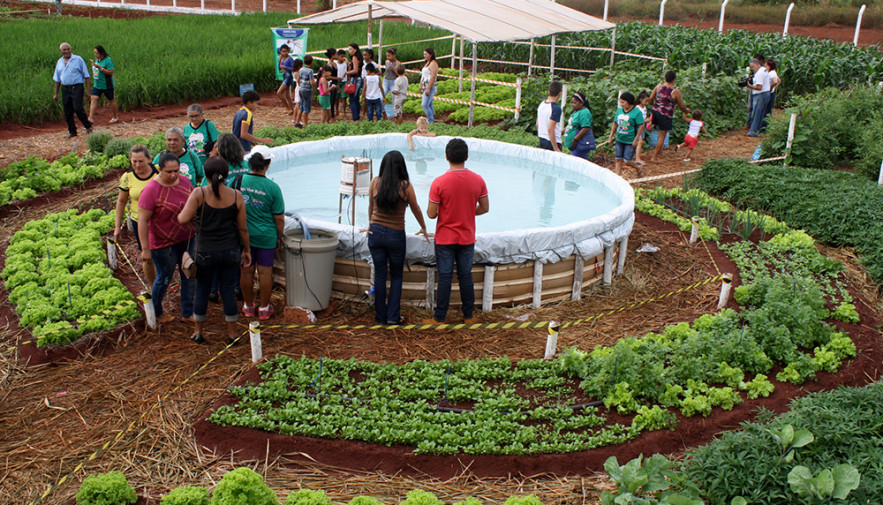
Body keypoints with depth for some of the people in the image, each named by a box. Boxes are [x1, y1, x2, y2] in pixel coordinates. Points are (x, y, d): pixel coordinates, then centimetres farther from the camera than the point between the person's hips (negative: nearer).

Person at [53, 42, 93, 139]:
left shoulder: (78, 59, -1)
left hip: (77, 87, -5)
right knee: (67, 112, 4)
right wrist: (56, 94, 15)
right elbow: (57, 79, 18)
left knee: (78, 108, -15)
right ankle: (72, 131, 15)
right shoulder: (59, 62, 13)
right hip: (65, 89, 5)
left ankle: (88, 126, 5)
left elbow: (86, 75, 0)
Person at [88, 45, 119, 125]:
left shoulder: (108, 61, -15)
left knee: (111, 100, 8)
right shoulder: (96, 60, 10)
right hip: (97, 85, 7)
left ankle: (115, 117, 24)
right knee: (94, 99, -6)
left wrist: (100, 67, -26)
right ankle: (91, 118, -10)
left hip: (106, 85, -7)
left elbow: (110, 72, -22)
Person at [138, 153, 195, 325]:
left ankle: (187, 313, 30)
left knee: (189, 276, 13)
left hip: (188, 239, 6)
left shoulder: (184, 181, -2)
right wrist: (146, 249, -21)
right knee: (164, 279, 10)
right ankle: (156, 312, 35)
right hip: (164, 243, -6)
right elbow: (142, 221, -20)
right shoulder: (151, 190, -21)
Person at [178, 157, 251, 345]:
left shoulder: (199, 194, -14)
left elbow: (183, 219, -19)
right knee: (228, 289, 14)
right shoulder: (236, 196, -9)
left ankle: (198, 331, 30)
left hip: (205, 251, -1)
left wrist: (180, 213, 5)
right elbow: (243, 228, -3)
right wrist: (246, 250, 11)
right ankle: (232, 332, 24)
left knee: (202, 290, 15)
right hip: (230, 251, 1)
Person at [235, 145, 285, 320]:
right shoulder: (272, 187, -15)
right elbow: (279, 218, -9)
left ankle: (248, 306, 28)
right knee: (265, 272, 9)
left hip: (243, 234, 2)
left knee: (246, 271, 14)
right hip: (266, 236, -2)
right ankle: (264, 308, 20)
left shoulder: (238, 181, -9)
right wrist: (279, 237, 6)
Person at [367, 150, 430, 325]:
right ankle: (393, 316, 12)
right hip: (396, 235, -2)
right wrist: (423, 228, 20)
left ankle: (381, 316, 18)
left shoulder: (375, 182, -3)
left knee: (379, 275, 12)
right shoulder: (405, 186, -10)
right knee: (396, 276, 14)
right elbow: (416, 210, 4)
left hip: (376, 233, 2)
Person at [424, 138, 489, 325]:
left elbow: (431, 214, -14)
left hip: (445, 239, -2)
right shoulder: (477, 180, -7)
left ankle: (439, 318, 14)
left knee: (445, 278, 5)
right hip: (467, 238, 3)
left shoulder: (439, 182, -17)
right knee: (466, 276, 14)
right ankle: (469, 316, 24)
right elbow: (485, 208, 2)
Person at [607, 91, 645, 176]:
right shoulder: (619, 110, 5)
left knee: (627, 161, -4)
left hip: (630, 141, -5)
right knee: (618, 160, 4)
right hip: (619, 140, 5)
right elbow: (615, 124, 15)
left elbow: (641, 126, -11)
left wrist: (635, 140, -14)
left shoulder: (637, 112, -12)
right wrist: (611, 137, 13)